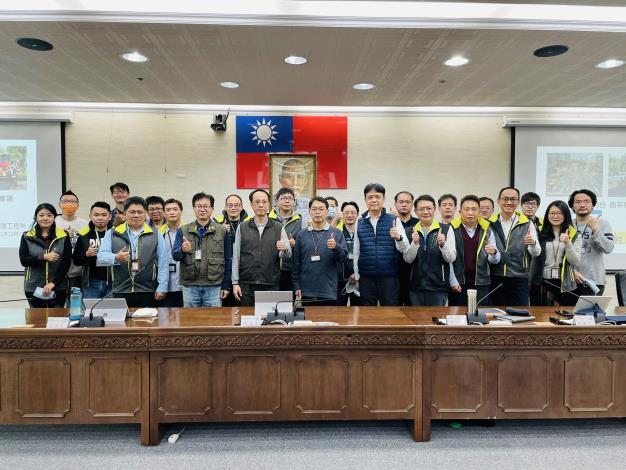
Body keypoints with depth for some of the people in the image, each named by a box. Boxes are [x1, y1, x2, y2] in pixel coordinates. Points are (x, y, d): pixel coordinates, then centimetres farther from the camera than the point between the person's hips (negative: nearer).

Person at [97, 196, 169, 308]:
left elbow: (163, 263, 4)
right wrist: (116, 258, -19)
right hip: (120, 291, 1)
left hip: (147, 291, 0)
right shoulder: (112, 234, 9)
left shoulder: (155, 235, 7)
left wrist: (162, 288, -2)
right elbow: (101, 256, 2)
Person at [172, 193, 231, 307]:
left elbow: (228, 259, 3)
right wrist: (182, 250, -22)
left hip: (214, 286, -1)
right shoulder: (183, 231, 5)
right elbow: (174, 255, 1)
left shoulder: (222, 231, 2)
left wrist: (226, 285, 0)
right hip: (189, 286, 1)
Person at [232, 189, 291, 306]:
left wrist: (284, 249, -22)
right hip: (247, 285, 0)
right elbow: (236, 256, 5)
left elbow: (288, 255, 1)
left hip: (271, 285, 0)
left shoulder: (278, 227, 4)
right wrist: (235, 282, 0)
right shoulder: (242, 227, 5)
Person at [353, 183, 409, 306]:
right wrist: (357, 277, 10)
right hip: (366, 277, 2)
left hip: (389, 277, -2)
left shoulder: (394, 220, 0)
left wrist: (399, 237, -28)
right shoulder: (359, 223, 7)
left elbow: (404, 249, -7)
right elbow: (356, 252, 11)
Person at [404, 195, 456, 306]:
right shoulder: (410, 231, 4)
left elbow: (451, 258, -4)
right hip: (416, 286, 2)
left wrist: (443, 245, -22)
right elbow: (408, 259, -2)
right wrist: (414, 243, -18)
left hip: (438, 286, -2)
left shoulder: (446, 229, -1)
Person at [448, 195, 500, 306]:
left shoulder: (486, 230, 4)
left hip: (481, 283, 2)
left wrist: (493, 253, -17)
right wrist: (453, 281, -7)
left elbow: (494, 260, 5)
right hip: (458, 283, -2)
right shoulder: (453, 229, -4)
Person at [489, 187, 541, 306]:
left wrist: (533, 243, -23)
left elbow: (536, 253, -3)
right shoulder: (491, 223, 5)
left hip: (519, 279, -1)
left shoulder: (527, 224, 1)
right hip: (495, 278, 1)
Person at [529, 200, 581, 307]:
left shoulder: (574, 235, 5)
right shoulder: (541, 233, 5)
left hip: (565, 283, 0)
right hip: (543, 282, 0)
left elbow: (575, 262, -3)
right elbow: (535, 254, -5)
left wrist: (568, 243, -16)